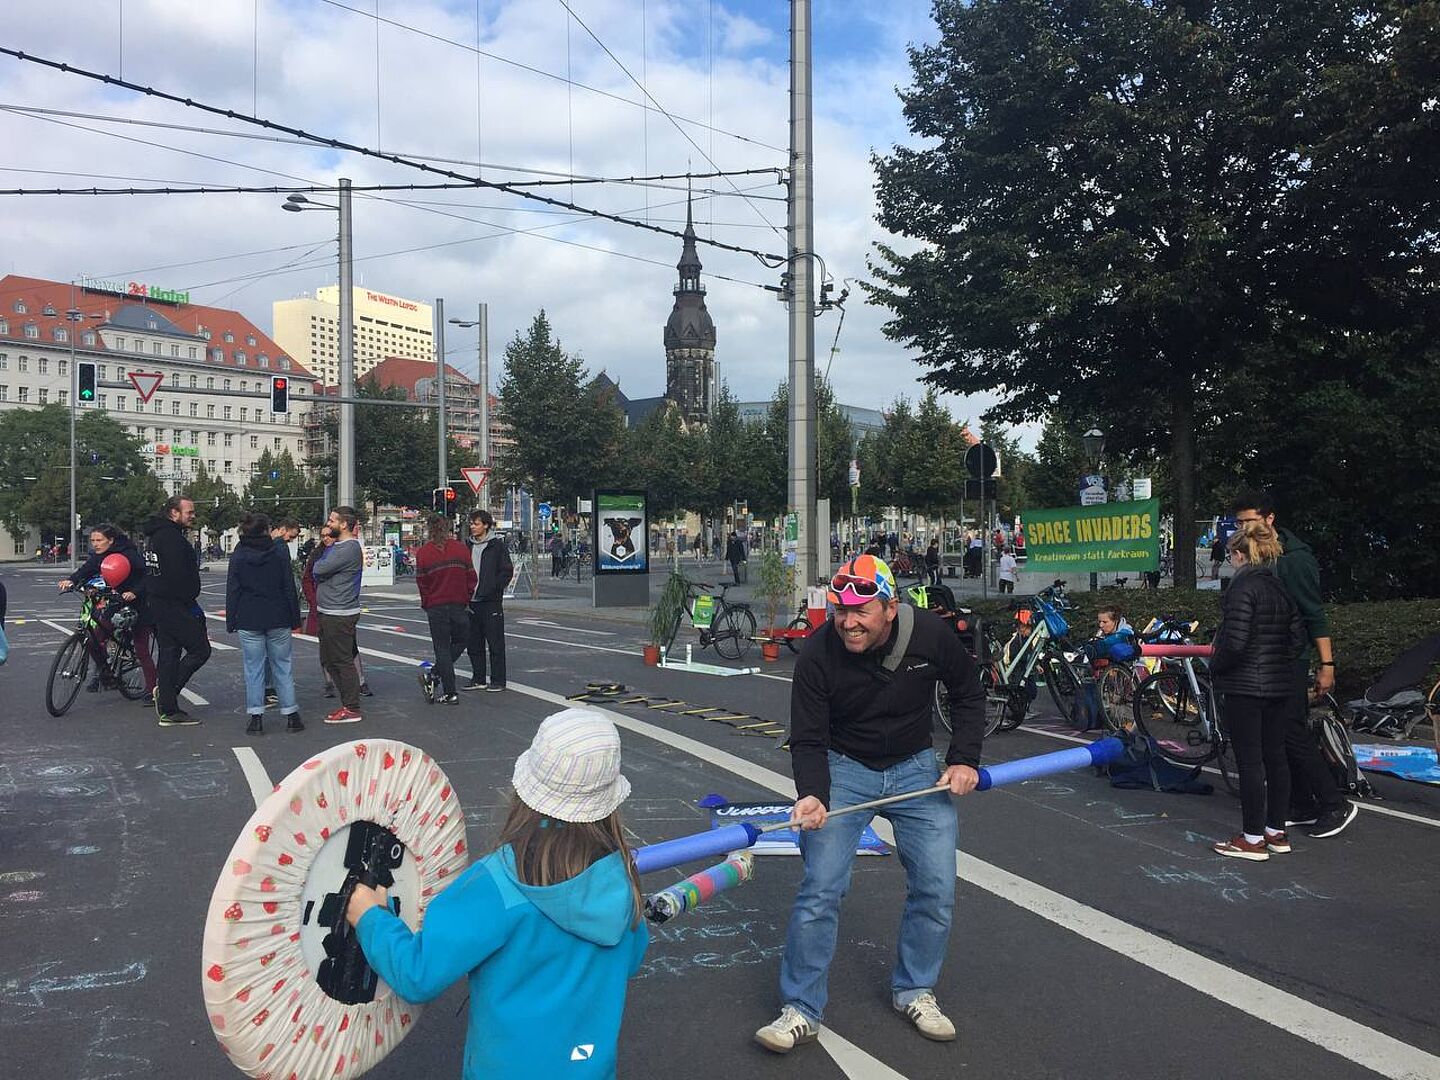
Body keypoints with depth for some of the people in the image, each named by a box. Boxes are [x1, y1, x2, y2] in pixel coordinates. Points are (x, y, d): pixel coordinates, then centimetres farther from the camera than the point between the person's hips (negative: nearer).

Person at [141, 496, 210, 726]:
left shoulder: (159, 535, 19)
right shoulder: (172, 538, -16)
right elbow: (178, 576, -22)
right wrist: (191, 604, -13)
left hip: (158, 602, 11)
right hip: (172, 605, -11)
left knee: (169, 652, 12)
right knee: (200, 649, -6)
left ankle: (168, 711, 16)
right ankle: (169, 689, -5)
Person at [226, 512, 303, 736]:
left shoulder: (238, 555, 0)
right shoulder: (280, 550, -1)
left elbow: (232, 590, 1)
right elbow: (289, 586, 0)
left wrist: (231, 622, 6)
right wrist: (295, 617, 5)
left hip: (249, 621, 0)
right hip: (278, 619, 0)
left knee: (254, 669, 5)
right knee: (283, 667, 7)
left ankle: (256, 717, 3)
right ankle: (291, 715, 8)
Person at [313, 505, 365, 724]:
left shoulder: (348, 548, -18)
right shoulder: (338, 545, 16)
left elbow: (318, 570, -20)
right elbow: (316, 570, 12)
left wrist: (326, 548, -1)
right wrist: (325, 546, 1)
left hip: (340, 615, -11)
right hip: (329, 613, 11)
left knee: (342, 661, -6)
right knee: (329, 660, 16)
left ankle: (352, 709, 1)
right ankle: (348, 704, 23)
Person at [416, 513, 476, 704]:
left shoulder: (423, 552, -3)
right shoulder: (460, 548, -2)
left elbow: (421, 582, -1)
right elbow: (471, 576, 0)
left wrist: (427, 604, 14)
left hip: (435, 607, 0)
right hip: (458, 604, 0)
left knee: (442, 648, 6)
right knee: (461, 640, 19)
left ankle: (450, 693, 4)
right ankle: (433, 676, 7)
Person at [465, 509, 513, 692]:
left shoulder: (497, 545, -4)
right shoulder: (469, 546, 13)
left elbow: (507, 571, -7)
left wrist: (491, 589, -13)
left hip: (491, 602, -6)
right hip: (471, 602, 6)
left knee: (495, 643, -1)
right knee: (473, 643, 10)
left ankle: (497, 680, 4)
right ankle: (478, 679, 19)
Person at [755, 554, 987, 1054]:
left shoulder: (931, 634, -18)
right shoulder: (817, 655, -22)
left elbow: (968, 694, 2)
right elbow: (808, 741, -16)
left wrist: (964, 759, -8)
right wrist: (812, 795, -34)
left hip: (915, 767, 2)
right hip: (843, 768, -2)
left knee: (936, 887, 0)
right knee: (820, 889, -10)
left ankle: (913, 991, 23)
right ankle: (800, 1010, 4)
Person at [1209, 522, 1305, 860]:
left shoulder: (1243, 586, -15)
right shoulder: (1282, 587, 9)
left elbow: (1234, 641, -22)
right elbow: (1298, 639, 9)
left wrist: (1215, 667, -6)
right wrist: (1279, 664, 17)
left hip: (1244, 686, -8)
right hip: (1280, 686, 8)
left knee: (1249, 761, -2)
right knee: (1275, 756, 14)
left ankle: (1252, 839, 3)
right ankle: (1276, 832, 23)